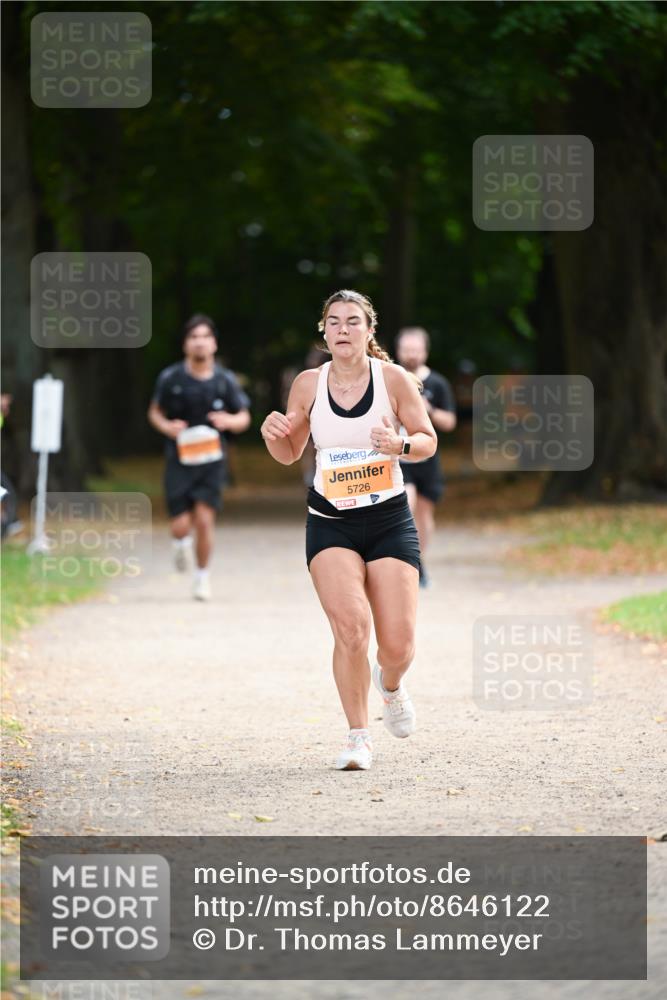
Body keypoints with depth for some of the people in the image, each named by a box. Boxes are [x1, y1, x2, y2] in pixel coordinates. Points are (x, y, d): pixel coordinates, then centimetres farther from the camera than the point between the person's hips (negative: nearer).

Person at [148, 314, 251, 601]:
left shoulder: (225, 380, -1)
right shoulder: (170, 378, -3)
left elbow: (244, 418, 9)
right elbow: (155, 412, 11)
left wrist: (230, 421, -14)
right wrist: (167, 426, -10)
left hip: (211, 460, 0)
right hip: (179, 460, 0)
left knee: (204, 521, -11)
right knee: (181, 526, -5)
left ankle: (202, 576, 10)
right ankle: (181, 543, 33)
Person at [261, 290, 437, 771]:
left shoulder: (393, 378, -3)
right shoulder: (308, 384, 2)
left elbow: (428, 440, 3)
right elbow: (289, 454, 13)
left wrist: (401, 445, -19)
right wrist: (274, 434, -10)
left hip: (389, 519, 0)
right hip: (330, 523, 0)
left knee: (398, 645, -6)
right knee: (350, 627, -19)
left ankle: (390, 683, 34)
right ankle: (359, 736, -2)